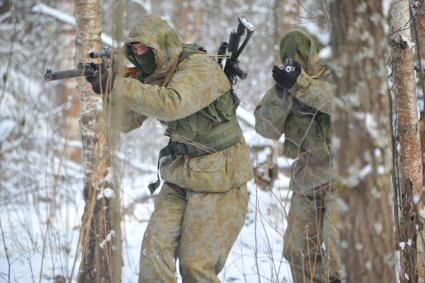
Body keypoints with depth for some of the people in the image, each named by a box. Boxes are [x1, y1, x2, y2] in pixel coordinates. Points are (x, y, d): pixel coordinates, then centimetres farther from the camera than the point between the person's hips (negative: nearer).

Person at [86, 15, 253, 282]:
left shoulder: (200, 67, -19)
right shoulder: (152, 77, 5)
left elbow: (172, 105, -36)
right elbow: (125, 122, 7)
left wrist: (117, 85, -33)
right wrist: (106, 89, -12)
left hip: (219, 181, -7)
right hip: (181, 178, 7)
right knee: (155, 246, -10)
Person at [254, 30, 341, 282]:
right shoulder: (285, 84, 5)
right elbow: (267, 128, -7)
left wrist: (300, 84, -38)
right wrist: (281, 91, -22)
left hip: (337, 174, -6)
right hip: (306, 177, 6)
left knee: (335, 249, -17)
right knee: (298, 251, 12)